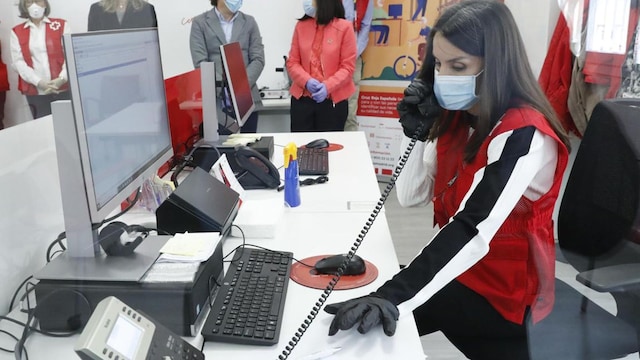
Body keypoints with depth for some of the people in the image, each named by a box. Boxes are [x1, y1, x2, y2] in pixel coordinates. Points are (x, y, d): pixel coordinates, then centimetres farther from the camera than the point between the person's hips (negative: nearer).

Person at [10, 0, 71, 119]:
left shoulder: (61, 25, 7)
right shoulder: (16, 32, 10)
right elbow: (18, 62, 1)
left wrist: (62, 79, -15)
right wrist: (39, 82, -14)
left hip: (63, 89, -1)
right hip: (35, 92, 1)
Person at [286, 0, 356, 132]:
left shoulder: (344, 27, -5)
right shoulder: (301, 26, 5)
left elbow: (348, 67, -5)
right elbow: (292, 62, 6)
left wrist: (328, 86, -19)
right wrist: (306, 81, -13)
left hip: (333, 101, -2)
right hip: (302, 99, 3)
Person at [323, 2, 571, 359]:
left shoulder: (523, 135, -26)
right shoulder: (457, 115, -1)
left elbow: (473, 231, -38)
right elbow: (411, 196, 0)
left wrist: (394, 298, -47)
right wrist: (416, 134, -16)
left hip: (500, 290, -7)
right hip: (458, 266, 7)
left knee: (371, 326, -14)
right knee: (359, 316, 0)